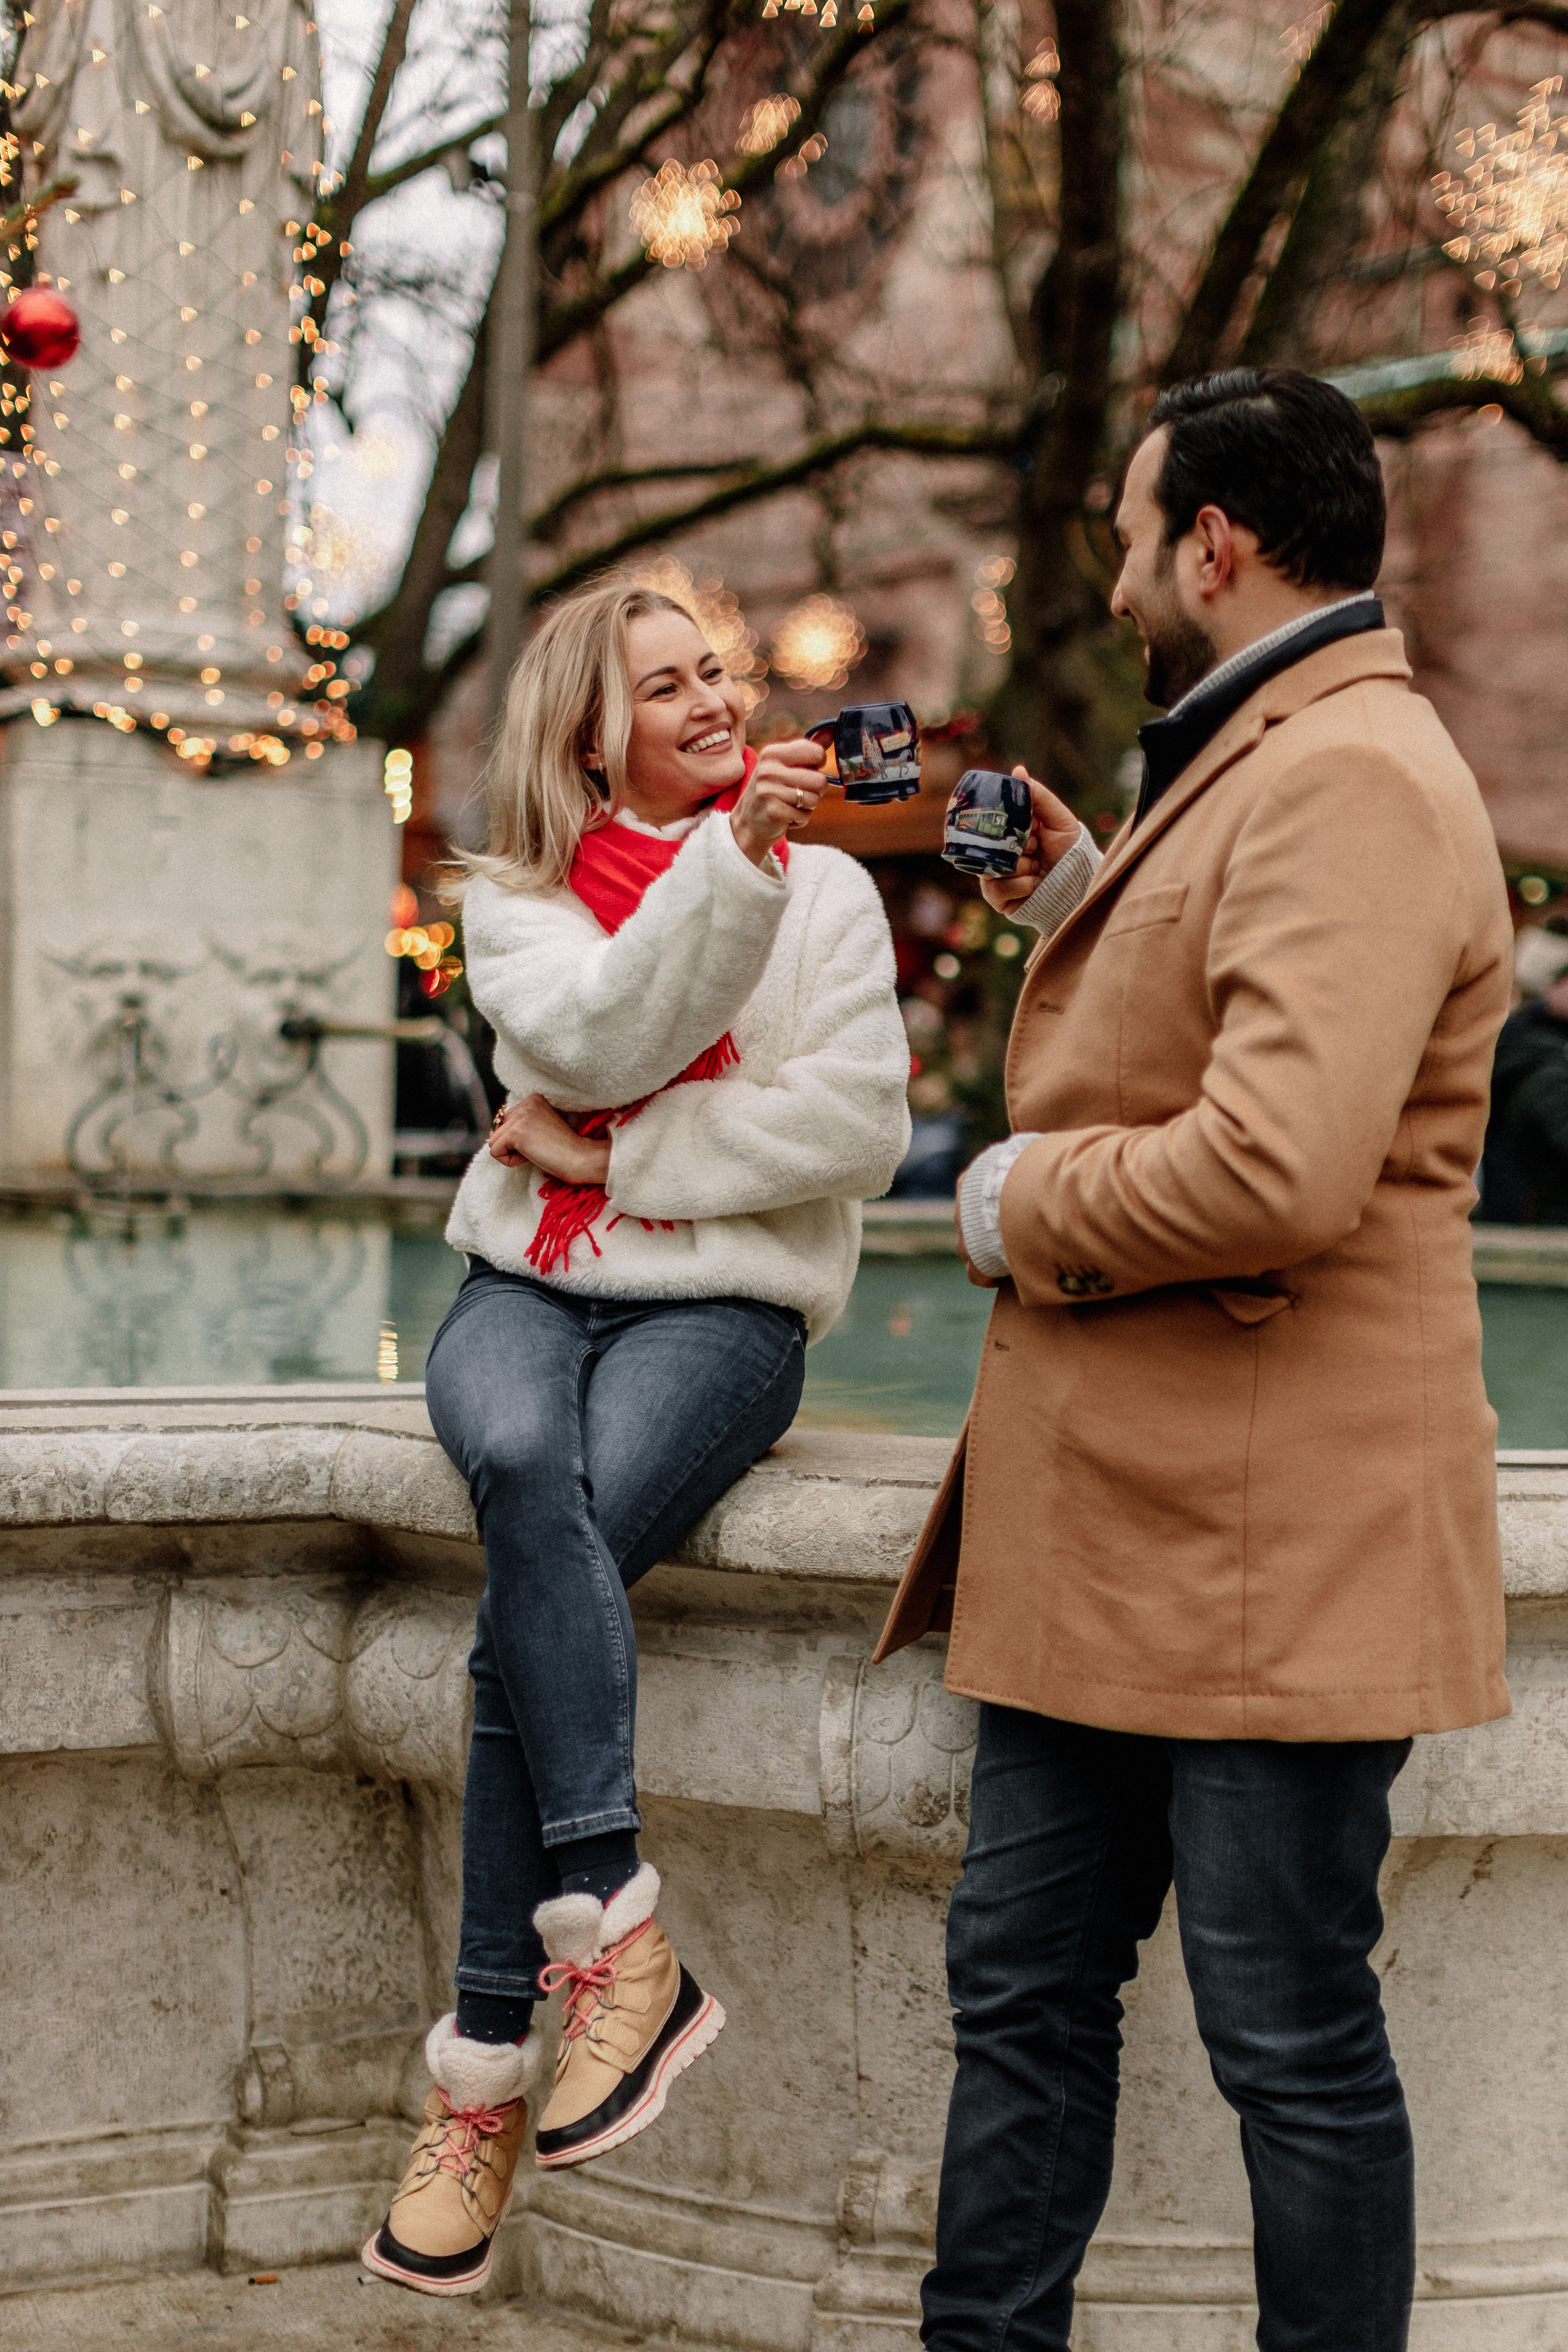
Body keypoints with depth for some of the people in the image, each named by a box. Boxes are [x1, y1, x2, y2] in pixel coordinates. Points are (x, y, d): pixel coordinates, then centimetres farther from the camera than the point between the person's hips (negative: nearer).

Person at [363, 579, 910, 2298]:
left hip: (722, 1302, -1)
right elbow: (599, 1039, -10)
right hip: (527, 1283, 1)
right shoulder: (518, 895, 12)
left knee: (529, 1603, -28)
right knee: (520, 1458, -36)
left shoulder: (827, 888, 10)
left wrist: (614, 1156, -7)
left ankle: (486, 2070, -23)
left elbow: (860, 1122, -3)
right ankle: (622, 1944, -36)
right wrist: (732, 860, -22)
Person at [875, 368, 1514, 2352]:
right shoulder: (1252, 767, 19)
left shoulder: (1352, 785, -18)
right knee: (1023, 1983, 15)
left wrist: (1027, 1206, -13)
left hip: (1261, 1546, -11)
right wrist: (1085, 902, 18)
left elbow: (1275, 1169, -29)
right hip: (1109, 1525, 11)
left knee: (1293, 2039, 1)